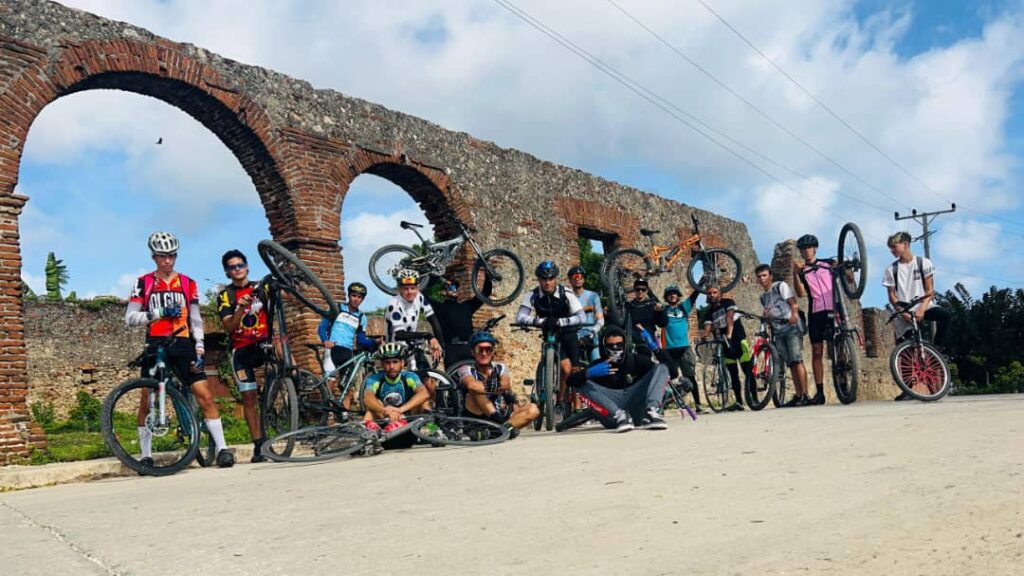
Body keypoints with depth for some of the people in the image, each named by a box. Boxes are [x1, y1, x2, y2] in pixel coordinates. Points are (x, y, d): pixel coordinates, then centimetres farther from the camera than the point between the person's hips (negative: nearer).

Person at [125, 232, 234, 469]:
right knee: (147, 401, 0)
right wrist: (159, 313, -12)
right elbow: (130, 318, 2)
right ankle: (146, 456, 13)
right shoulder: (143, 283, 8)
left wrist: (199, 348, 2)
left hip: (182, 345, 1)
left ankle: (222, 449, -8)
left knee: (205, 395, -10)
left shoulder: (188, 284, 13)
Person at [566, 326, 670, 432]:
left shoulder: (635, 360, 15)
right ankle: (619, 416, -36)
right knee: (582, 384, -17)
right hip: (612, 417, -1)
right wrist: (589, 373, -26)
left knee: (661, 368, -5)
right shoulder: (598, 366, 9)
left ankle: (651, 413, -32)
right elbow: (571, 381, -7)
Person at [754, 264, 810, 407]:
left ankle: (805, 395, -18)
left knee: (797, 360, -15)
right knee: (790, 364, 3)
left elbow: (794, 304, -7)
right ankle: (798, 395, 3)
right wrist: (765, 316, 0)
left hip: (792, 327, -6)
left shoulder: (781, 286, 2)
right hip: (778, 331, 6)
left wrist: (794, 315, -27)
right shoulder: (763, 296, 20)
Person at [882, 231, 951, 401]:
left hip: (923, 306, -1)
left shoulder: (924, 263, 1)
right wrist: (903, 312, -16)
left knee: (944, 315, -33)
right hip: (903, 312, 1)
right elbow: (892, 296, 1)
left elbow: (929, 290, -4)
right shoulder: (891, 270, 4)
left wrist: (921, 309, -20)